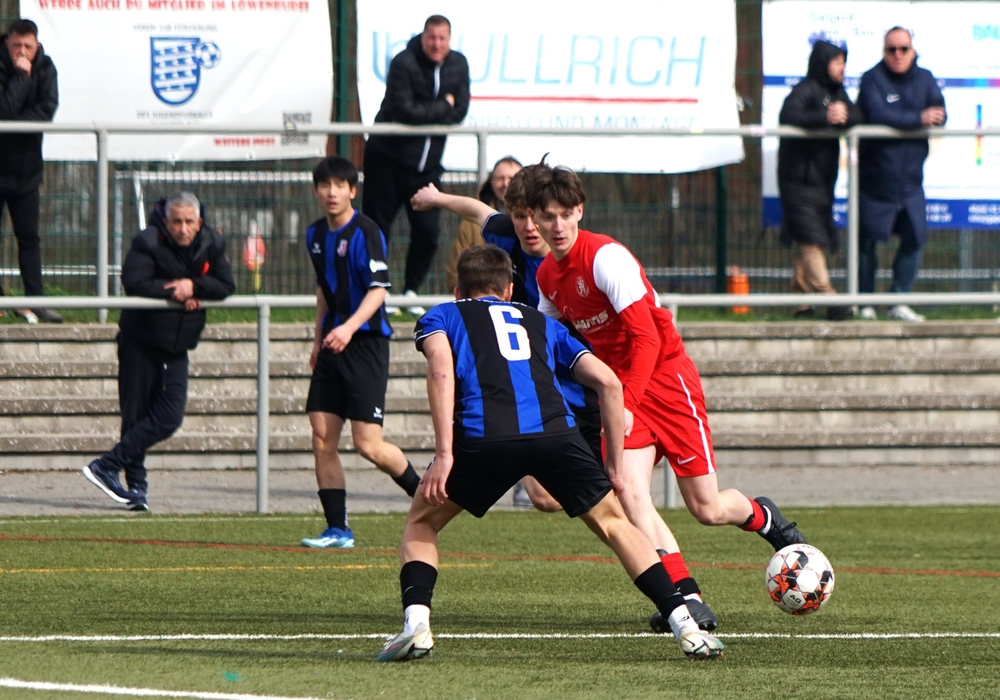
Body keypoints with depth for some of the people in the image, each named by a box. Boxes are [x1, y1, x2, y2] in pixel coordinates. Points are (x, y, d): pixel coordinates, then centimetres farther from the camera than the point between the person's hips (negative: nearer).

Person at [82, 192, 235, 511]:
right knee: (136, 414, 0)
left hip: (176, 349, 4)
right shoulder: (148, 243, -13)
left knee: (169, 417, -8)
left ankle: (107, 465, -4)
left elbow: (226, 286, -4)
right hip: (140, 342, -4)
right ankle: (136, 484, 8)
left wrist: (194, 287, -19)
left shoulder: (212, 245, 0)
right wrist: (173, 292, -22)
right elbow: (133, 282, -24)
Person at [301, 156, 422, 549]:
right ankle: (337, 529, 7)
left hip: (366, 343, -7)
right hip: (333, 345, 7)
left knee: (368, 445, -11)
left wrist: (349, 327, -31)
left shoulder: (365, 232, -12)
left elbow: (378, 289, -19)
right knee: (322, 439, 0)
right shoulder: (316, 235, 13)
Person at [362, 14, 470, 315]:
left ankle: (410, 292, 15)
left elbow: (459, 112, -3)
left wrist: (425, 116, -14)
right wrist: (443, 107, -13)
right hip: (388, 159, -5)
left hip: (426, 164, 5)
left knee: (428, 232, 0)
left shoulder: (458, 65, 2)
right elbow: (404, 111, -25)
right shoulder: (404, 64, -16)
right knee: (377, 227, -1)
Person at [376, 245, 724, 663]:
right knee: (612, 521, 21)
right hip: (554, 432, 2)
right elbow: (608, 383, 24)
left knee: (421, 524, 22)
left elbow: (441, 370, 3)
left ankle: (416, 625, 1)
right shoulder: (542, 324, 35)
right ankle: (685, 625, 10)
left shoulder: (442, 316, 27)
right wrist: (615, 465, 29)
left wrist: (444, 453, -3)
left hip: (483, 437, -2)